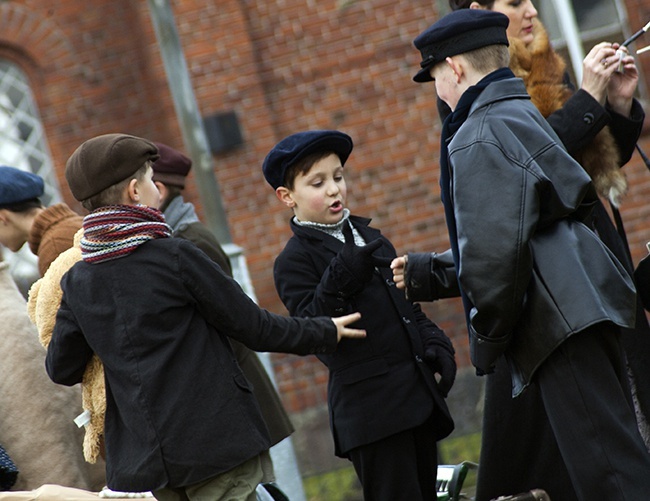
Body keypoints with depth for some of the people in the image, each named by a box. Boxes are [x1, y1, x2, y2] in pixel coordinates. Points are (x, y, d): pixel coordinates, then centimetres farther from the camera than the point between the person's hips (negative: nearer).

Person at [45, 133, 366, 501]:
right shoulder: (176, 256, -12)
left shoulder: (76, 282, 2)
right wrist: (325, 333, 8)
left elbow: (62, 370, 9)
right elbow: (251, 325, -7)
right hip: (215, 446, -5)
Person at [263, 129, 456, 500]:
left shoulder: (371, 239, 19)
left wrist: (434, 344, 8)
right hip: (371, 409, -7)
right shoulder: (295, 261, -3)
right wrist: (341, 277, -26)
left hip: (418, 396, 7)